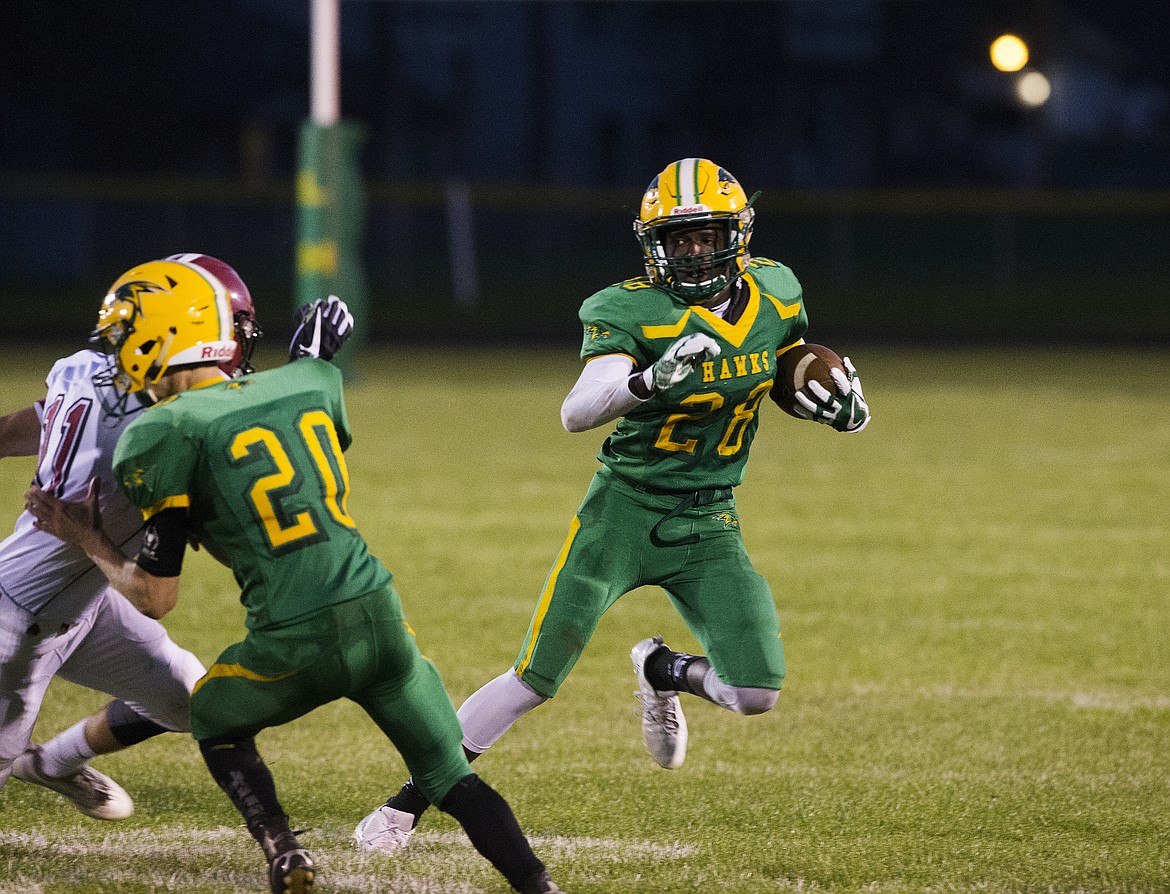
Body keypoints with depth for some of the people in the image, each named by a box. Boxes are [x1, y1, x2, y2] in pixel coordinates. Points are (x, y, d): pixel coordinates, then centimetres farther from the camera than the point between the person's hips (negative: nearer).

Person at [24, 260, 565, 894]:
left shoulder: (166, 432, -3)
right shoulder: (309, 387, 12)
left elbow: (155, 598, -1)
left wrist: (86, 540, 15)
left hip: (297, 645, -4)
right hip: (381, 618, 4)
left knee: (214, 719, 27)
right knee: (454, 780, 15)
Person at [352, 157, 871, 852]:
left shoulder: (774, 293, -1)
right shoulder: (634, 312, -16)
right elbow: (576, 414, -29)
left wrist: (835, 398, -2)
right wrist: (648, 380, -47)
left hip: (708, 527, 4)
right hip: (623, 513, -4)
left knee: (757, 694, -8)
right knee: (535, 682, -8)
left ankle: (663, 672, 25)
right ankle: (409, 801, 6)